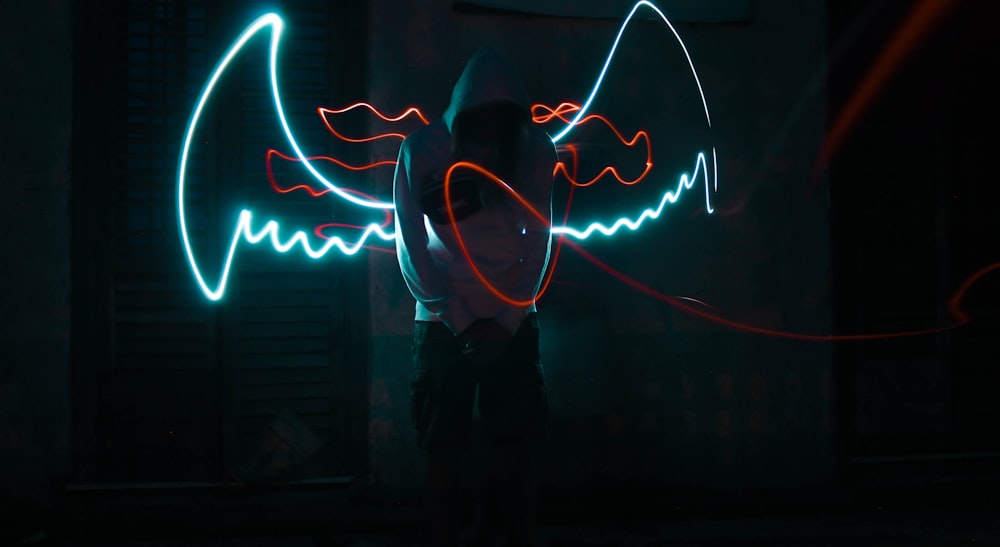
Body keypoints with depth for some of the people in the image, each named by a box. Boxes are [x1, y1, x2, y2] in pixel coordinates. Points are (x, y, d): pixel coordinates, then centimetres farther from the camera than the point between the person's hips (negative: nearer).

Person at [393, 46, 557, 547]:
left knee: (519, 449, 3)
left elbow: (538, 243, -3)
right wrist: (459, 321, -13)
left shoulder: (535, 149, -7)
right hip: (442, 322, -1)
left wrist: (506, 322, -10)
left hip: (513, 322, 1)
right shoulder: (423, 148, -11)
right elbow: (411, 249, -9)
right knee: (444, 452, 2)